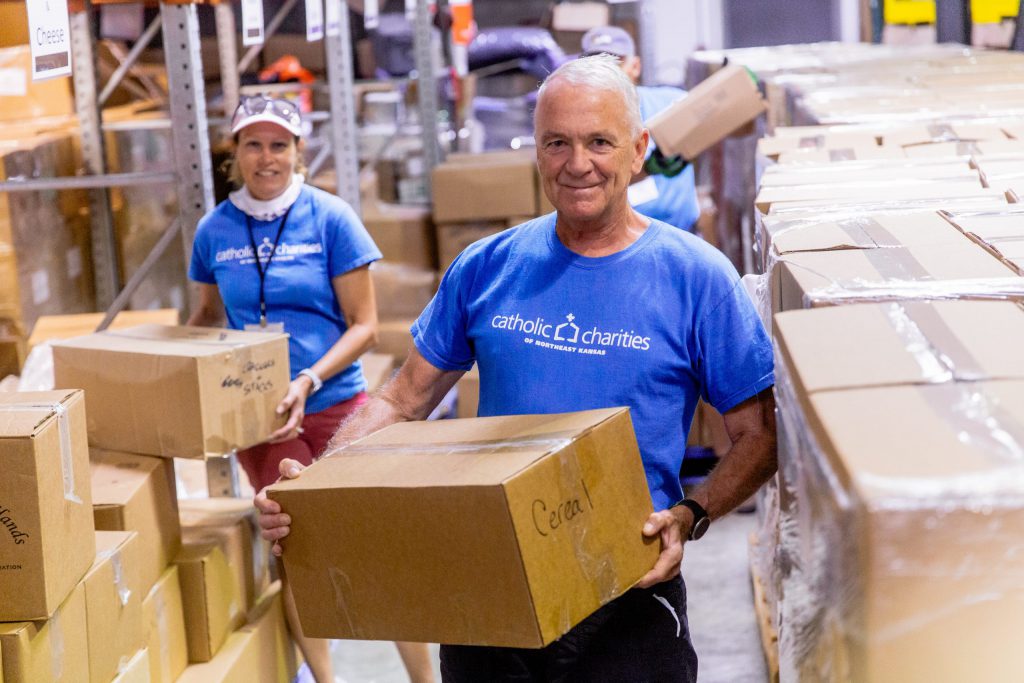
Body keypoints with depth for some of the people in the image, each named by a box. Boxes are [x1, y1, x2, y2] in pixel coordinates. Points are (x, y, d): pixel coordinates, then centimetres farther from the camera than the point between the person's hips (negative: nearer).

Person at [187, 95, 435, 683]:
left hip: (337, 406, -2)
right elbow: (209, 316, 19)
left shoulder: (330, 219, -6)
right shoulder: (216, 230, 3)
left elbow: (364, 326, -6)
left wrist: (310, 381, -19)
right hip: (258, 414, 2)